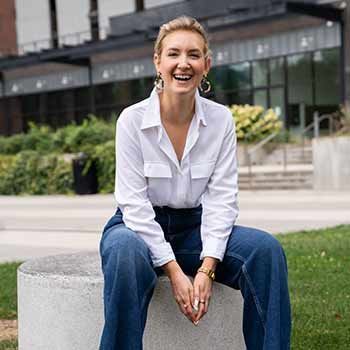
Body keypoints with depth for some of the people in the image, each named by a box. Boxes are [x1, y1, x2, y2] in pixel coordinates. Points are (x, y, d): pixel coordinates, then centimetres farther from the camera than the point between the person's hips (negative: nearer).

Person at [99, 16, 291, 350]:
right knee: (127, 254, -39)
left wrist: (206, 268, -20)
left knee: (266, 247, -23)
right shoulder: (132, 119, -11)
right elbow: (134, 202, -14)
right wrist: (174, 271, -22)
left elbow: (221, 197, -7)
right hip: (139, 227, -3)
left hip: (194, 227, 3)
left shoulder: (221, 119, -3)